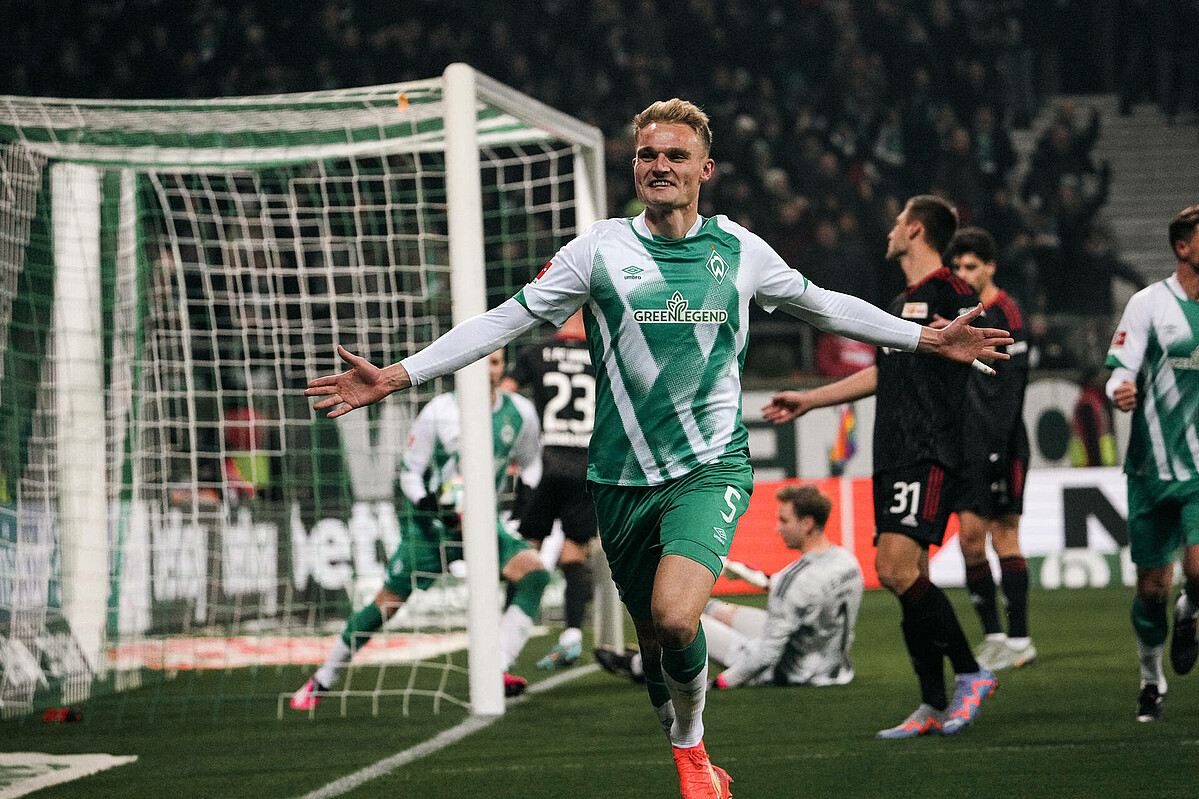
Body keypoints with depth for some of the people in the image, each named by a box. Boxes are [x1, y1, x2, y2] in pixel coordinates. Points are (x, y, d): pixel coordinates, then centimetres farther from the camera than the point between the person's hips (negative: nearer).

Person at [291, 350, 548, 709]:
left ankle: (497, 671, -30)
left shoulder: (520, 413, -2)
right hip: (431, 525, -3)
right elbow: (409, 474, -5)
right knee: (385, 605, -2)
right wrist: (436, 509, -21)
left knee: (534, 573, -24)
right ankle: (321, 682, 15)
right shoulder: (439, 412, -11)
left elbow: (530, 465, 17)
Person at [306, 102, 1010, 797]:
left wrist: (930, 339, 20)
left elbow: (824, 306, 19)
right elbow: (506, 320, 1)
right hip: (623, 475, 2)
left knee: (676, 619, -25)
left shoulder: (739, 249, 4)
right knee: (654, 638, 9)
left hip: (711, 467, -2)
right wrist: (396, 376, -5)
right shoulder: (601, 249, 0)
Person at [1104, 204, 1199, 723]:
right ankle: (1152, 680, 25)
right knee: (1152, 586, 3)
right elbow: (1120, 372, -7)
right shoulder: (1150, 304, -3)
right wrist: (1120, 391, -28)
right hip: (1153, 466, -1)